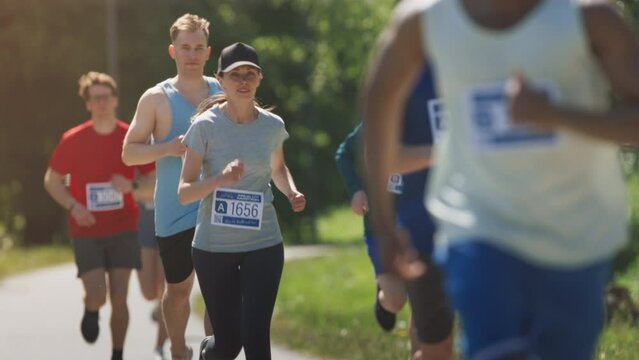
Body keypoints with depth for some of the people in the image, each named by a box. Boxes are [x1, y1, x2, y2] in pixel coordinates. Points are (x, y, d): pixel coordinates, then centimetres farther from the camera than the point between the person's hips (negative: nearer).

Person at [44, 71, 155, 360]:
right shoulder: (73, 140, -4)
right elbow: (52, 180, 6)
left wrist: (131, 187, -18)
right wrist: (73, 206, -11)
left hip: (123, 230, 1)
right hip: (86, 232, -1)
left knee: (119, 298, -3)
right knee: (97, 296, -13)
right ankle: (90, 312, 25)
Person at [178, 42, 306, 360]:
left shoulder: (272, 126, 1)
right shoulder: (206, 127, -9)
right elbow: (184, 192, -11)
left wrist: (291, 193, 1)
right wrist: (220, 179, -29)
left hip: (263, 243, 2)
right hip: (214, 246, -2)